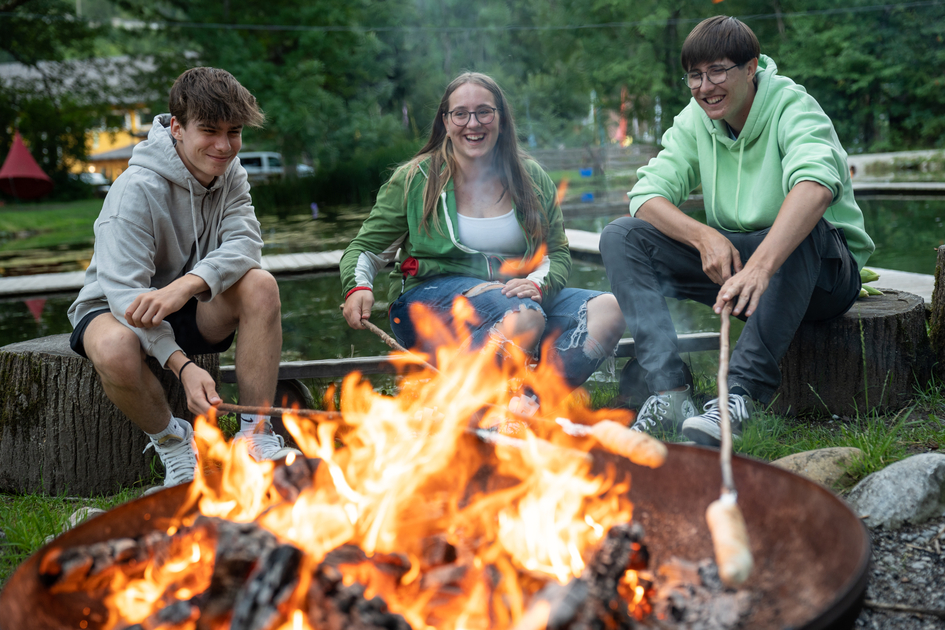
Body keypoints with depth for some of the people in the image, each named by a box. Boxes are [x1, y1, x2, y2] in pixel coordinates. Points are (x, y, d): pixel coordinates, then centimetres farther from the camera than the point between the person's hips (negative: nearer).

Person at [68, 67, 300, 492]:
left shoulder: (229, 172, -4)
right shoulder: (137, 189, -24)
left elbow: (244, 244, -19)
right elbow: (124, 289, -30)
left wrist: (186, 285, -40)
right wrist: (182, 365, -42)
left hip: (190, 312, 5)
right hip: (114, 307, -4)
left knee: (260, 285, -24)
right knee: (115, 350, -40)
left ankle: (256, 435, -18)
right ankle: (173, 441, -9)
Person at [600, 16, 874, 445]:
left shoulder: (793, 107, -18)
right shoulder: (695, 120, -1)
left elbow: (816, 184, -39)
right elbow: (646, 195, -8)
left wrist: (760, 267, -56)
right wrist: (705, 237, -28)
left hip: (820, 272, -5)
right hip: (730, 258, 5)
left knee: (804, 231, -40)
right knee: (621, 237, -12)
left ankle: (742, 394, -41)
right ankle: (670, 392, -28)